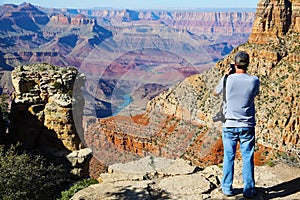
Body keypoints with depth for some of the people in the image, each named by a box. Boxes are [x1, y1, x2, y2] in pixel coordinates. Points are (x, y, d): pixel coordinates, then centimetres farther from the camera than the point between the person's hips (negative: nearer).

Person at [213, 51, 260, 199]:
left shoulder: (228, 79, -8)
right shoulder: (254, 80, -7)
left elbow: (215, 93, 10)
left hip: (229, 125, 0)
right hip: (247, 125, 0)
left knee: (228, 157, 10)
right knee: (248, 158, 8)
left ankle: (227, 188, 20)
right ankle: (249, 190, 15)